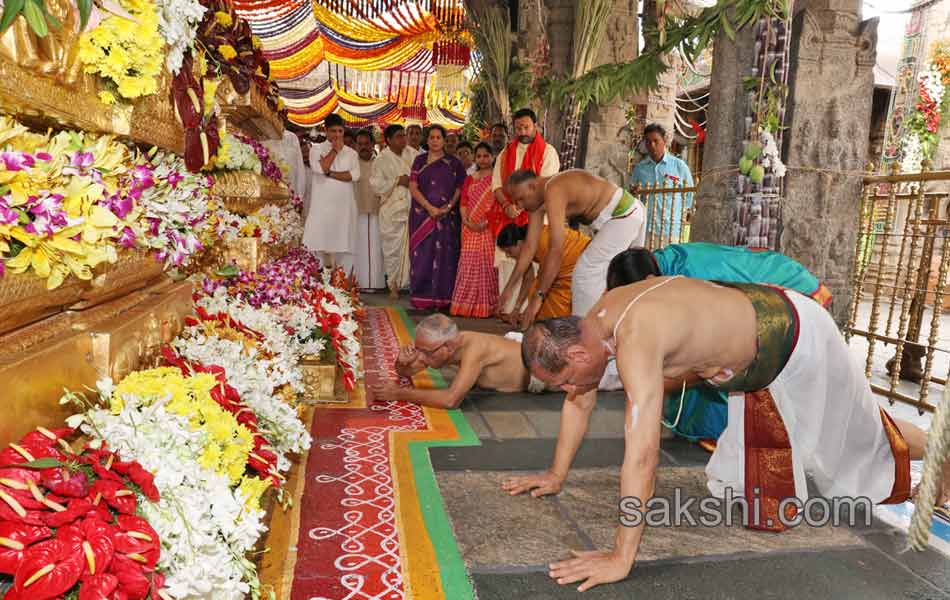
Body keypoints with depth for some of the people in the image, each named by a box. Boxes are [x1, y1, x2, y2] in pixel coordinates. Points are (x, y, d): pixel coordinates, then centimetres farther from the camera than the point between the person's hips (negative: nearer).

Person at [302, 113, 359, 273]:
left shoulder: (351, 152, 12)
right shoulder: (316, 149, 8)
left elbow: (355, 175, -4)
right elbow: (320, 168, -12)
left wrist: (330, 173, -11)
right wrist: (335, 150, -2)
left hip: (344, 206, 2)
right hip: (322, 205, -2)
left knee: (343, 246, 1)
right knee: (319, 244, -7)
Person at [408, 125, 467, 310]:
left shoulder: (453, 162, 8)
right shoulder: (420, 160, 8)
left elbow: (460, 187, 4)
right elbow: (413, 187, 0)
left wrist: (449, 206, -12)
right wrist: (429, 207, -12)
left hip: (447, 216, 0)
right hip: (422, 215, 0)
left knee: (444, 255, -2)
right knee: (422, 254, -2)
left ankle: (442, 298, 4)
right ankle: (422, 298, 4)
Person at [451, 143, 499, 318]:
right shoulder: (470, 179, 17)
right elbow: (463, 203, 12)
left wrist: (486, 222, -17)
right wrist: (466, 221, -6)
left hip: (489, 229, -4)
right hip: (470, 229, 4)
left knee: (487, 265, -4)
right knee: (469, 265, 3)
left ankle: (486, 306, 0)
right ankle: (467, 305, 8)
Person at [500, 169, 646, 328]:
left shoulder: (553, 191, -26)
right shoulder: (539, 198, 2)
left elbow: (557, 250, -32)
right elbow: (529, 247, 5)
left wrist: (538, 297, -31)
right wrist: (509, 288, 5)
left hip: (623, 216, -10)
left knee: (585, 274, -11)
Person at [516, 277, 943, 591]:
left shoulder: (636, 340, -40)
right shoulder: (599, 316, -12)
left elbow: (642, 456, -44)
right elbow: (581, 401, 1)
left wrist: (620, 559, -39)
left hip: (795, 338, -8)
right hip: (755, 335, 9)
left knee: (861, 435, 19)